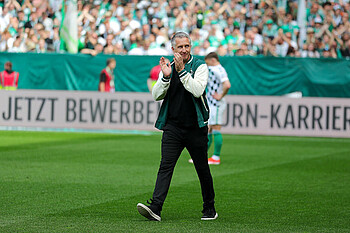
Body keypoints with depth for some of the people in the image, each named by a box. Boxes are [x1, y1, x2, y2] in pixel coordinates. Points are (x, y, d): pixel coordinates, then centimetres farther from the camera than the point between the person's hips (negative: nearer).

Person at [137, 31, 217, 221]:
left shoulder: (199, 66, -1)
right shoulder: (169, 67, 10)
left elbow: (198, 90, -17)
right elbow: (156, 95, 4)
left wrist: (182, 71, -21)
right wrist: (166, 77, -11)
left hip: (196, 127, -2)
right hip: (173, 127, 2)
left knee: (202, 169, 6)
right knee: (165, 166, -10)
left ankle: (209, 209, 21)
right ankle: (155, 208, -20)